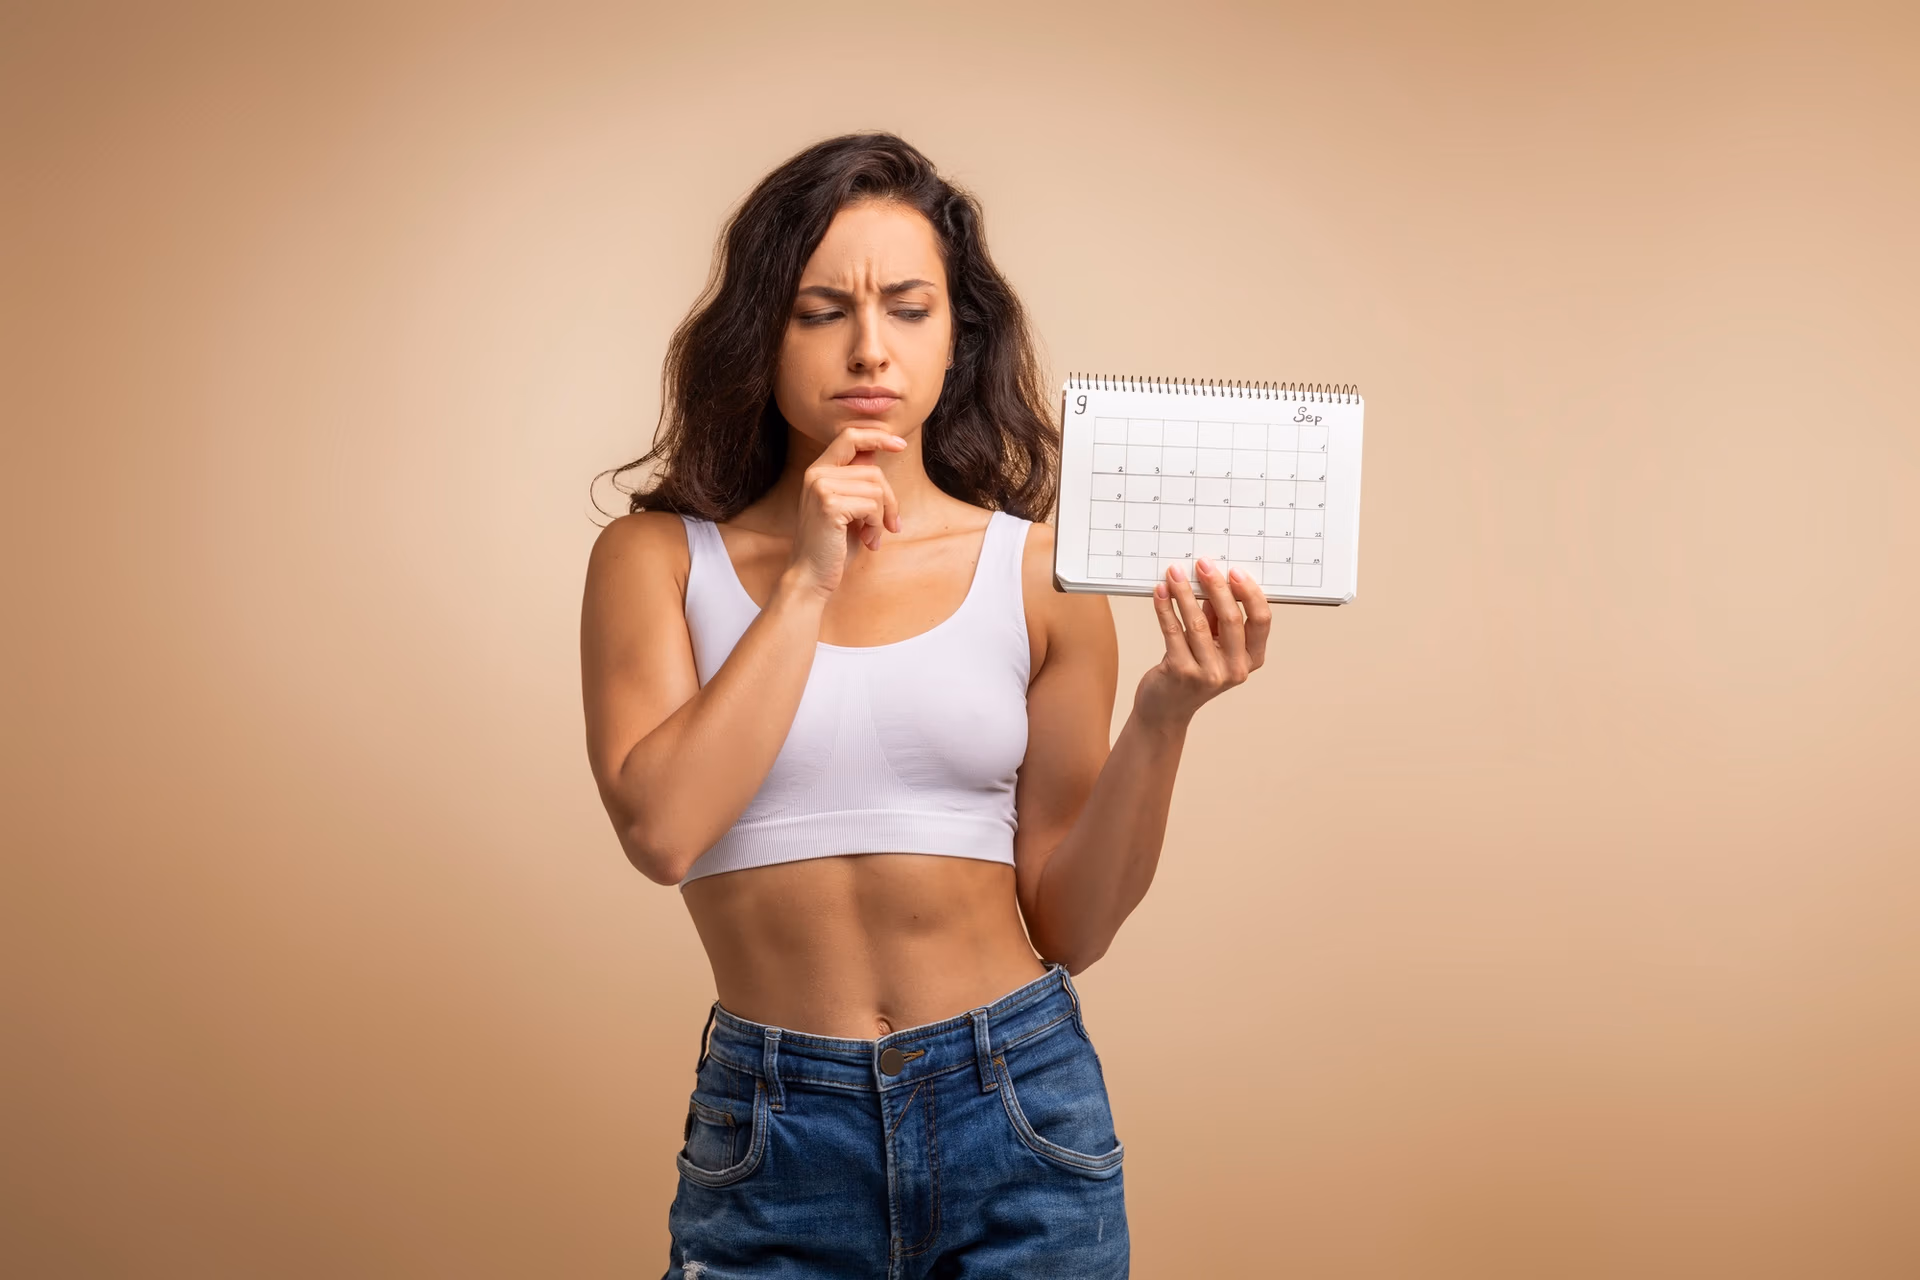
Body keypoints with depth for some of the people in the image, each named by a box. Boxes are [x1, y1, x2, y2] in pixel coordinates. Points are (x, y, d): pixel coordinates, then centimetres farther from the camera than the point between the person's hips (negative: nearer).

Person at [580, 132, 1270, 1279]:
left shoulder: (1038, 572, 1)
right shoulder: (660, 559, 0)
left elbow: (1069, 925, 1)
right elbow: (662, 829, -16)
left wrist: (1163, 720, -12)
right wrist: (808, 583, -14)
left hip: (1017, 1116, 1)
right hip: (773, 1146, -1)